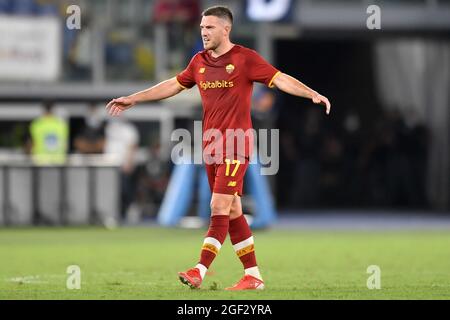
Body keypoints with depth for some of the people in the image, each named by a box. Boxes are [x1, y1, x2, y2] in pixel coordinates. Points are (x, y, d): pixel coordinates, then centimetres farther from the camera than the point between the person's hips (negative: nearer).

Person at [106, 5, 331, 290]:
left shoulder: (245, 58, -7)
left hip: (235, 147, -7)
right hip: (211, 147, 7)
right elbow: (174, 85, 24)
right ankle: (253, 276, 13)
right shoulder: (199, 62, 11)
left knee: (220, 207, -13)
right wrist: (133, 99, 28)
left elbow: (281, 79, -12)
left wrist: (313, 94, -28)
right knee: (232, 212, 8)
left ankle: (200, 272, -17)